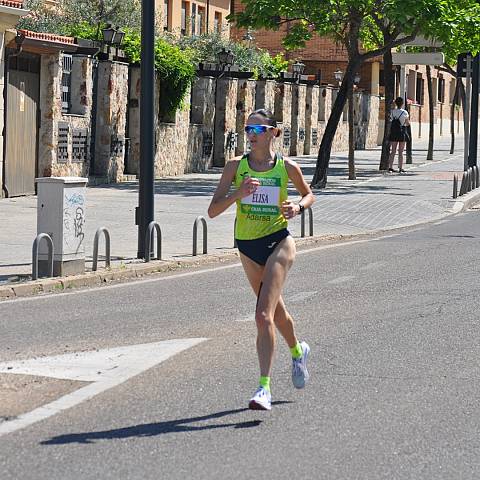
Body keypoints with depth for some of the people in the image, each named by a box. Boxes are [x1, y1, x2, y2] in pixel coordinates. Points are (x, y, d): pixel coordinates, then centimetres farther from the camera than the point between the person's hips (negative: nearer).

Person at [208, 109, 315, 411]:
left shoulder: (287, 167, -5)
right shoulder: (236, 167, -3)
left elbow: (309, 195, 14)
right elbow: (213, 211, -7)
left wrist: (298, 207, -9)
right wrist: (238, 194, -24)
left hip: (278, 242, -4)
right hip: (248, 247, 4)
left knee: (264, 315, -17)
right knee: (276, 310, 20)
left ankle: (264, 388, -18)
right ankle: (298, 352, 51)